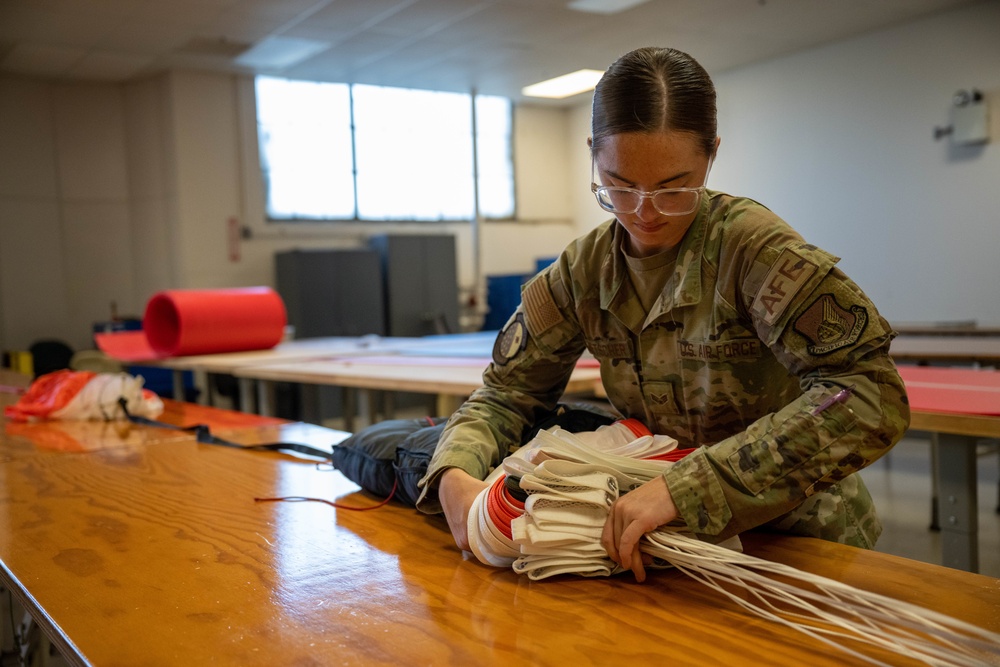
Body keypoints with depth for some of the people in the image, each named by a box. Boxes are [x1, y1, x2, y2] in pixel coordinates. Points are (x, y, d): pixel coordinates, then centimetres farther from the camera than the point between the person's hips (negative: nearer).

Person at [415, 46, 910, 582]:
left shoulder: (749, 243, -20)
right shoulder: (584, 270, -5)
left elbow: (874, 396, -31)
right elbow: (507, 393, -1)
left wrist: (686, 487, -39)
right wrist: (455, 476, -24)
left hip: (795, 540, -4)